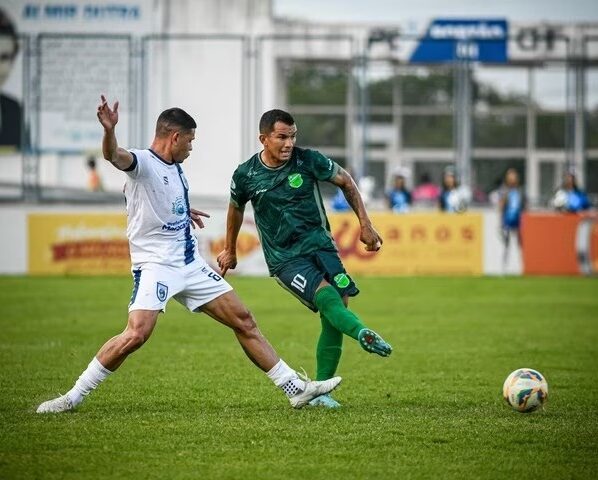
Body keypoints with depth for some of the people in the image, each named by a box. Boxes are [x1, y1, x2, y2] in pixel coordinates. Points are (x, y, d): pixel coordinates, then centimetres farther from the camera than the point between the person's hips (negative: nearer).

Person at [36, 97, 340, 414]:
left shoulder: (174, 168, 11)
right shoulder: (143, 163, -14)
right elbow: (115, 156, -38)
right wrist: (109, 130, -58)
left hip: (190, 264, 8)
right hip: (154, 265, -8)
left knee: (243, 321, 9)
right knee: (137, 334, -25)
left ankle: (295, 388, 17)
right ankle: (73, 397, -13)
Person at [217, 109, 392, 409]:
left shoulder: (308, 160, -5)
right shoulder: (246, 175, -5)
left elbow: (345, 182, 10)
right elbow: (236, 208, 17)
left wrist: (365, 225, 7)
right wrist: (230, 250, 30)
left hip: (319, 245, 3)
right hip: (284, 258, -3)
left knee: (336, 312, -8)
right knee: (327, 297, -28)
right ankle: (363, 334, -57)